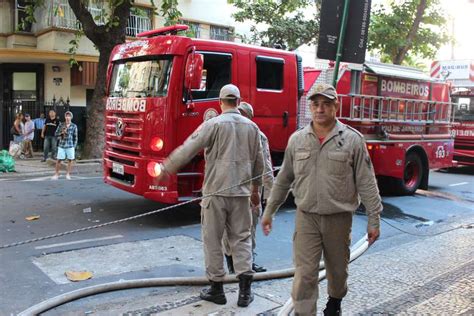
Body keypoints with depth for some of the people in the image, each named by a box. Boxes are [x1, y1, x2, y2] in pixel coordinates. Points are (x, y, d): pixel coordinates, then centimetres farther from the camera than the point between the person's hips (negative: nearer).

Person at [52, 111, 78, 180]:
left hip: (70, 146, 0)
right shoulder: (61, 125, 4)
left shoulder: (74, 126, 1)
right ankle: (56, 174, 12)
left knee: (70, 160, 4)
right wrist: (62, 133, -11)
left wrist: (74, 146, 0)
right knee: (59, 160, 1)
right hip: (61, 145, 1)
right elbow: (55, 134, 7)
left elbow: (75, 137, 4)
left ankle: (68, 174, 16)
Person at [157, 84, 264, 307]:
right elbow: (258, 161, 14)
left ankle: (216, 288, 16)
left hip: (216, 191, -4)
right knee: (241, 238, 11)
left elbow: (188, 149, -9)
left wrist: (166, 168, 2)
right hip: (241, 192, 4)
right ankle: (245, 290, 8)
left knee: (213, 240, 8)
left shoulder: (213, 124, -7)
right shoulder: (251, 126, 8)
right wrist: (255, 189, 26)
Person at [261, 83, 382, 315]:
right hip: (306, 218, 1)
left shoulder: (352, 140, -7)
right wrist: (269, 211, 10)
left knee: (337, 269, 19)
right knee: (304, 274, -2)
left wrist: (374, 220, -7)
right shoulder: (296, 139, 1)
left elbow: (366, 184, -5)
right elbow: (283, 180, 8)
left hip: (338, 218, 0)